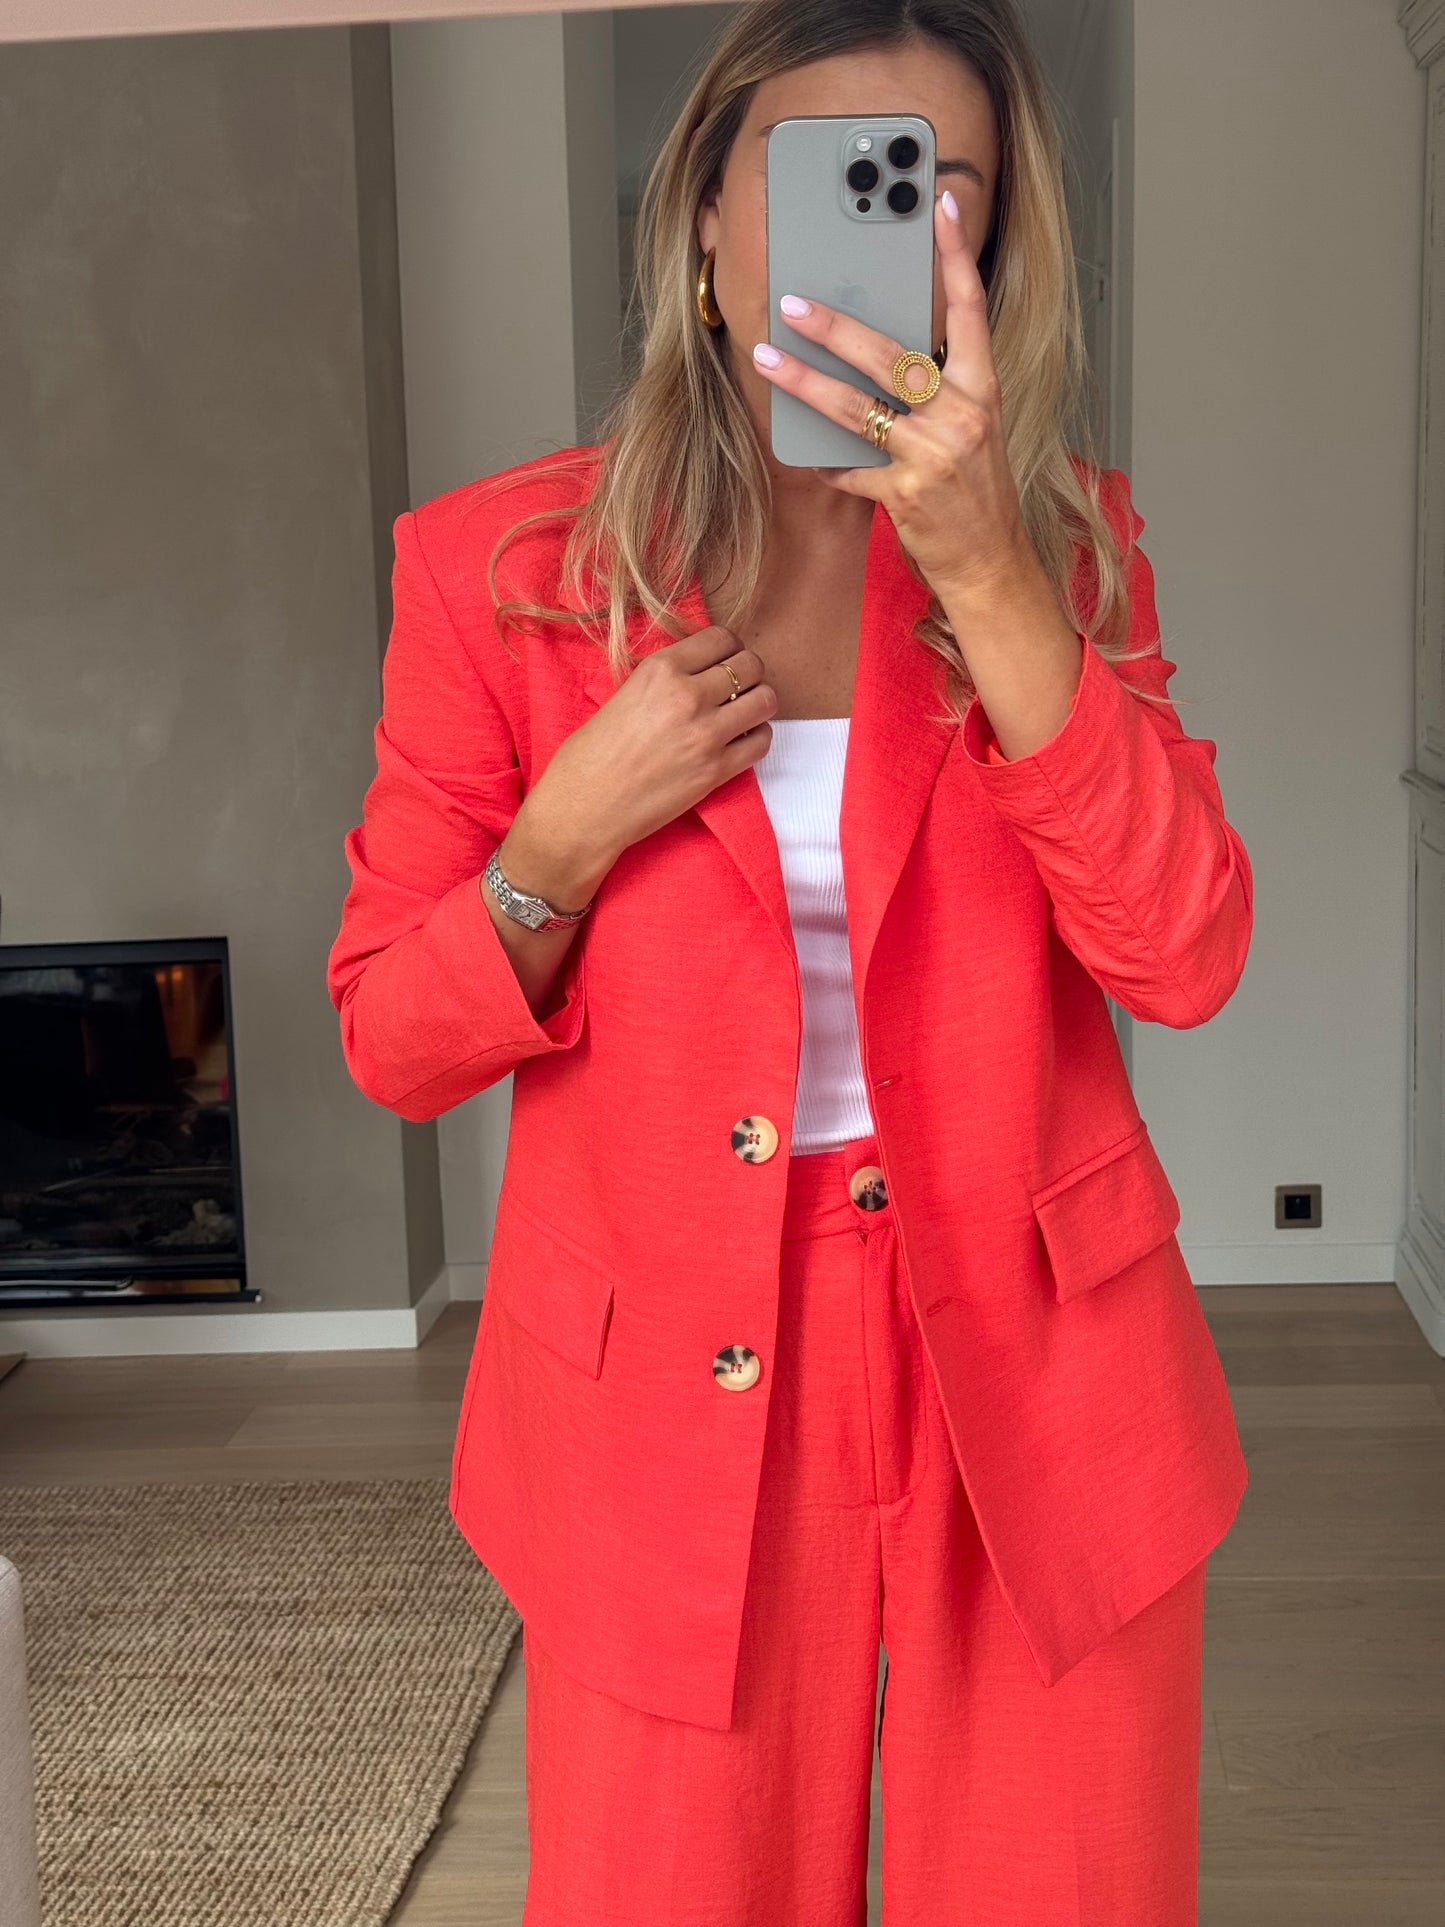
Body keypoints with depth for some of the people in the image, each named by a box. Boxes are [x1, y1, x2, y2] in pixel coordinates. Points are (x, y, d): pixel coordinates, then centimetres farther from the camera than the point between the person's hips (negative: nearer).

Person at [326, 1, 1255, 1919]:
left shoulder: (1066, 543, 1)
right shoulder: (501, 566, -4)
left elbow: (1183, 958, -14)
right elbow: (393, 1040, 0)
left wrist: (984, 571, -23)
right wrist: (571, 838, -18)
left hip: (1036, 1385, 2)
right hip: (673, 1401, -1)